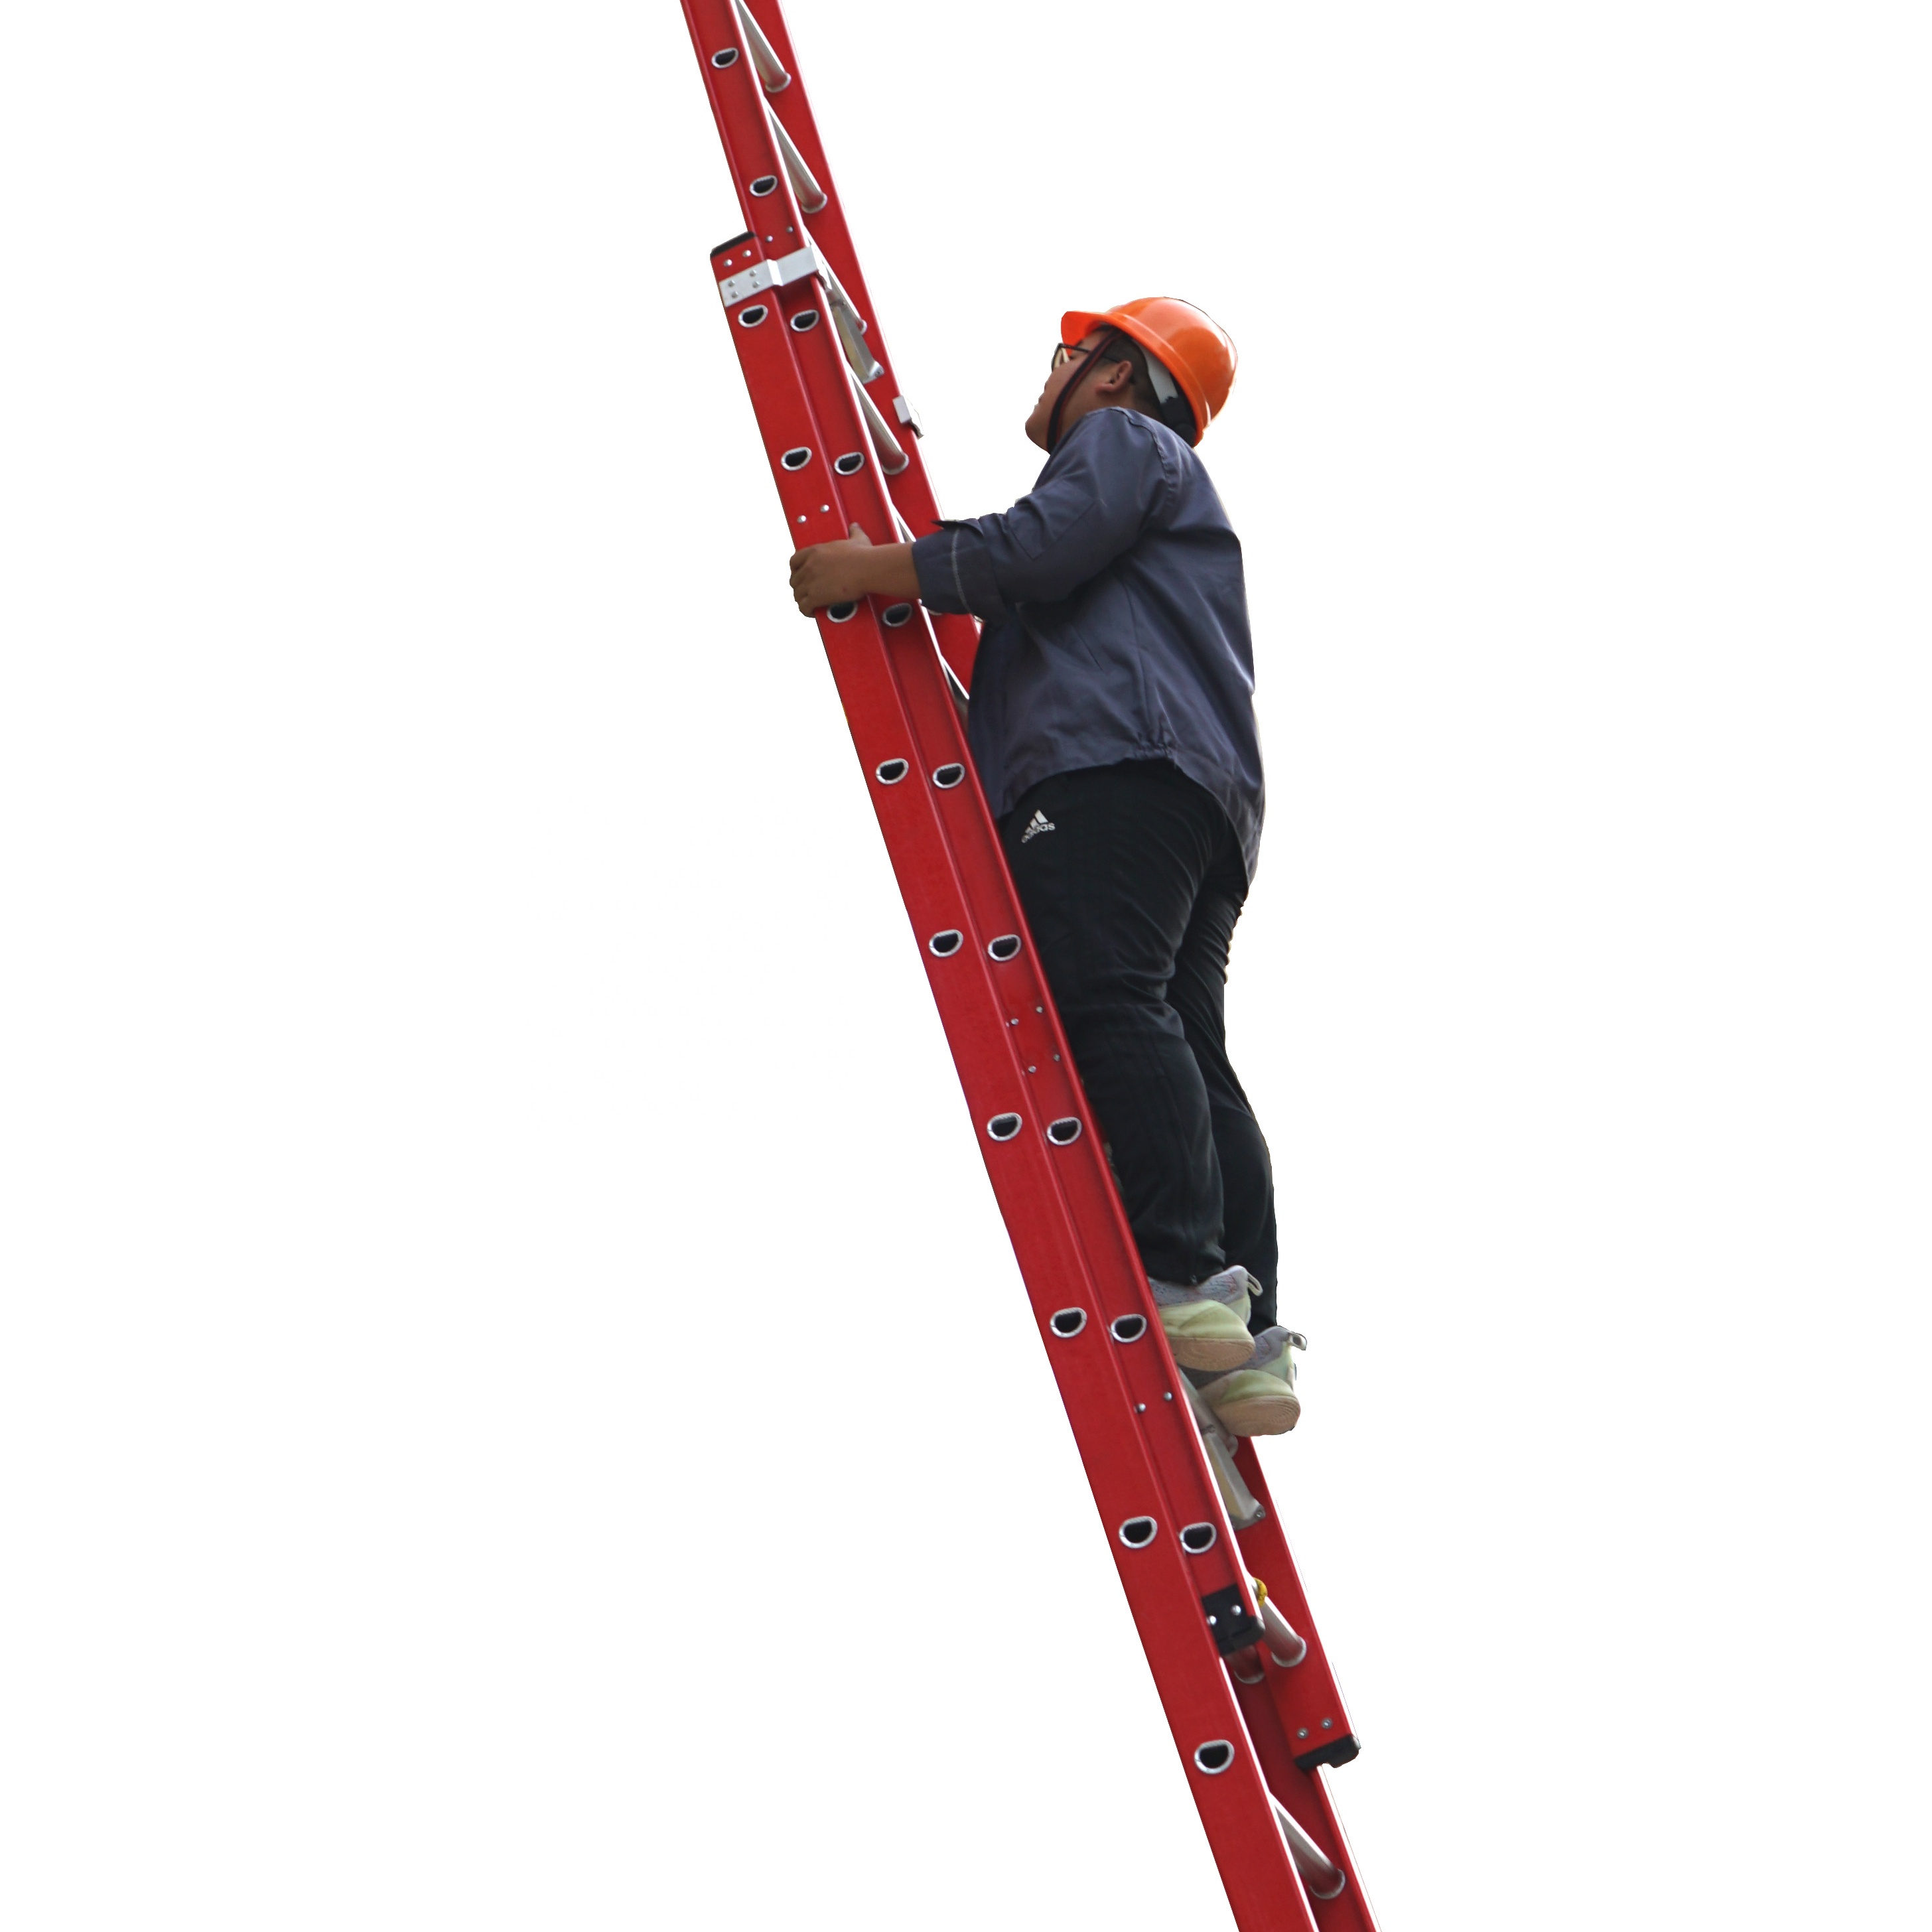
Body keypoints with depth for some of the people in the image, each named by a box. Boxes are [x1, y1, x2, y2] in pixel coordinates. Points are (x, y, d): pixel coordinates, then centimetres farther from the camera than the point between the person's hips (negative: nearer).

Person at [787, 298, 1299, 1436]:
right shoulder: (1174, 491, 42)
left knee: (1106, 1002, -23)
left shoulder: (1122, 439, 12)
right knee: (1186, 1049, -2)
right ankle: (1245, 1341, -11)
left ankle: (1184, 1279, -33)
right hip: (1206, 804, 9)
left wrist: (871, 569, 0)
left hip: (1116, 771, -9)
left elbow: (1036, 550, -7)